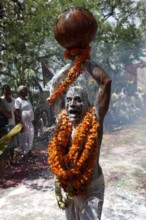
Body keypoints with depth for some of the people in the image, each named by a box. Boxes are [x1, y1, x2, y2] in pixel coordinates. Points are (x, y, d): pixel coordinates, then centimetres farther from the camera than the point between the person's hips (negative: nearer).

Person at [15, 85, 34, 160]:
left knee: (30, 138, 14)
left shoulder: (27, 100, 17)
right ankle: (23, 154, 7)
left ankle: (29, 152, 27)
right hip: (24, 123, -8)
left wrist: (32, 120, 18)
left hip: (30, 122, 9)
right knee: (23, 139, -3)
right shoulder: (18, 100, -9)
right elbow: (17, 113, -15)